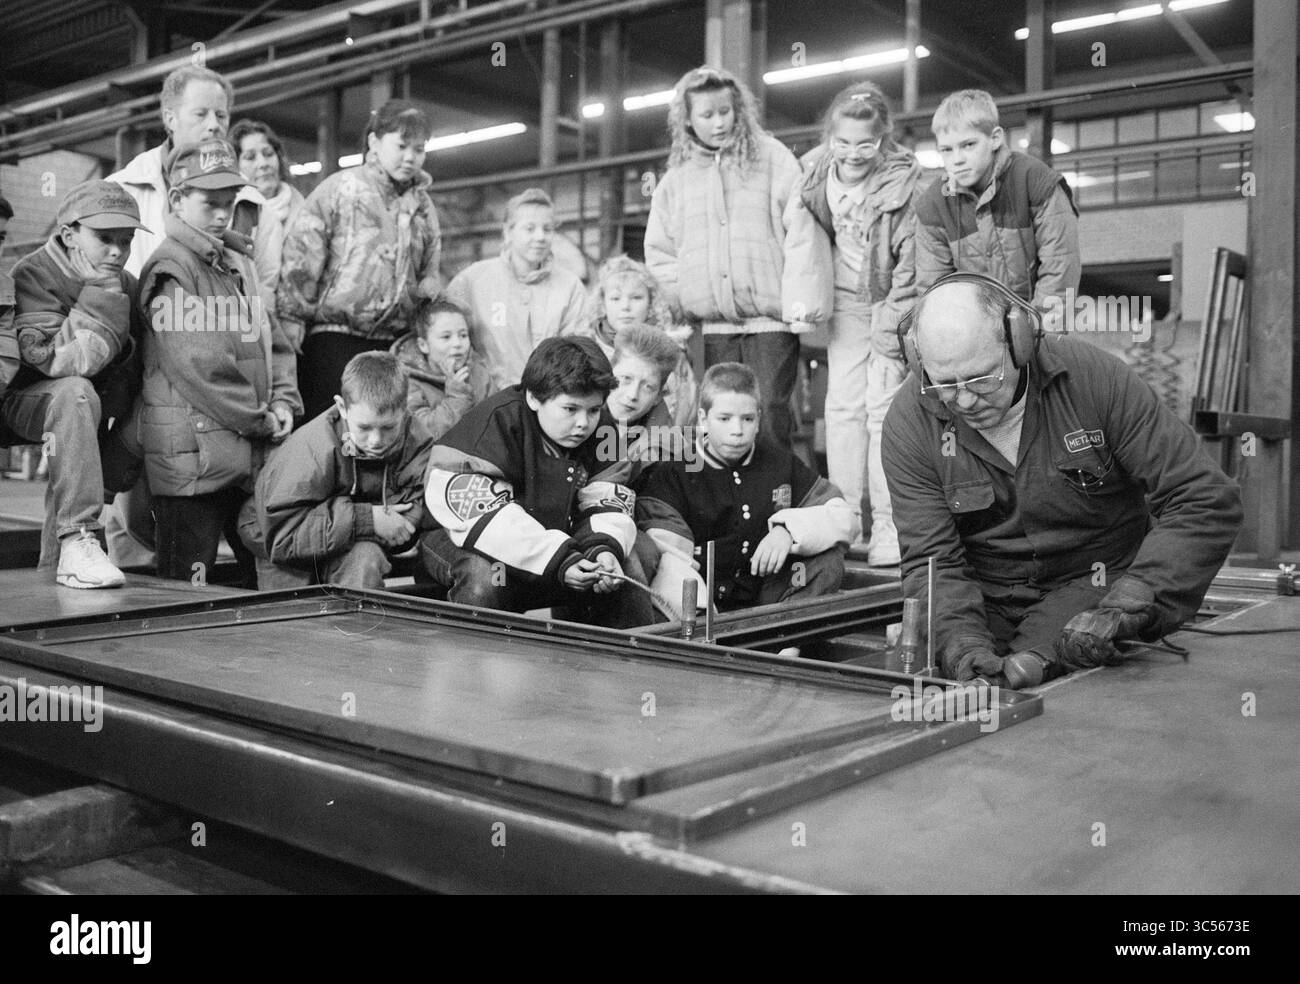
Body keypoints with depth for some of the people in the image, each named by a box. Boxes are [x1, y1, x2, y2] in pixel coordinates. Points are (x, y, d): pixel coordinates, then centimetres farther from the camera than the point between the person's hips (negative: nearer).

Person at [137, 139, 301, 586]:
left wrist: (283, 401, 3)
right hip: (192, 453, -8)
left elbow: (272, 340, 20)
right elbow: (196, 364, -18)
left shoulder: (239, 262, 18)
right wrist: (259, 419, -12)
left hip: (250, 455, 8)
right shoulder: (171, 268, -9)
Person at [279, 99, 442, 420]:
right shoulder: (341, 188, -1)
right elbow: (301, 254, -6)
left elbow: (429, 273, 23)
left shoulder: (423, 205, 16)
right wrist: (292, 318, -10)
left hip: (393, 342, 5)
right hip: (334, 336, -5)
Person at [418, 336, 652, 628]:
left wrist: (606, 548, -25)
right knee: (484, 579, -36)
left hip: (560, 546, 6)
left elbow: (607, 502, -1)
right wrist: (558, 560, -36)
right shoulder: (498, 422, -23)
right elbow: (480, 513, -31)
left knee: (623, 571, -11)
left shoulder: (599, 435, -3)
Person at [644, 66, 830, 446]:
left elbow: (802, 232, -3)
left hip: (771, 318, -3)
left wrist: (800, 303, -12)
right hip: (712, 325, 3)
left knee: (769, 413, -7)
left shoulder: (772, 158, 4)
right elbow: (660, 256, 16)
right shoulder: (675, 181, 14)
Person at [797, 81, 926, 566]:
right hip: (845, 302, 4)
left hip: (891, 303, -4)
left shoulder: (904, 181, -18)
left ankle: (888, 526, -4)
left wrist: (890, 335, -18)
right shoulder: (814, 173, -3)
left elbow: (911, 264, -17)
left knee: (884, 407, -9)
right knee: (842, 404, 1)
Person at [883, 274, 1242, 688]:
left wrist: (1123, 608, -28)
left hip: (1092, 581, -3)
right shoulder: (909, 421, -11)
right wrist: (964, 646, -31)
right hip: (984, 598, 3)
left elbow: (1208, 502, -16)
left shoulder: (1094, 377, -16)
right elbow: (930, 561, -11)